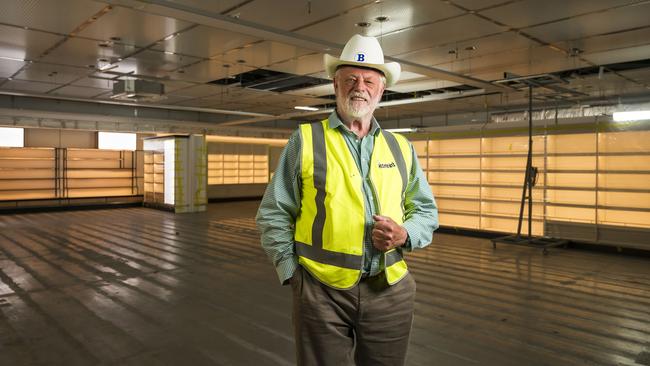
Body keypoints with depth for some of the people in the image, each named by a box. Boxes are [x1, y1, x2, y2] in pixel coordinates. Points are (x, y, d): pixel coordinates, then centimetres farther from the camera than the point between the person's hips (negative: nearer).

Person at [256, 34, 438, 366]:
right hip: (321, 291, -3)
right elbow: (273, 214, 0)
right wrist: (291, 272, -6)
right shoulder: (305, 140, -1)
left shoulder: (401, 148, 8)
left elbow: (426, 211, 12)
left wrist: (404, 234, -8)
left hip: (391, 291, 3)